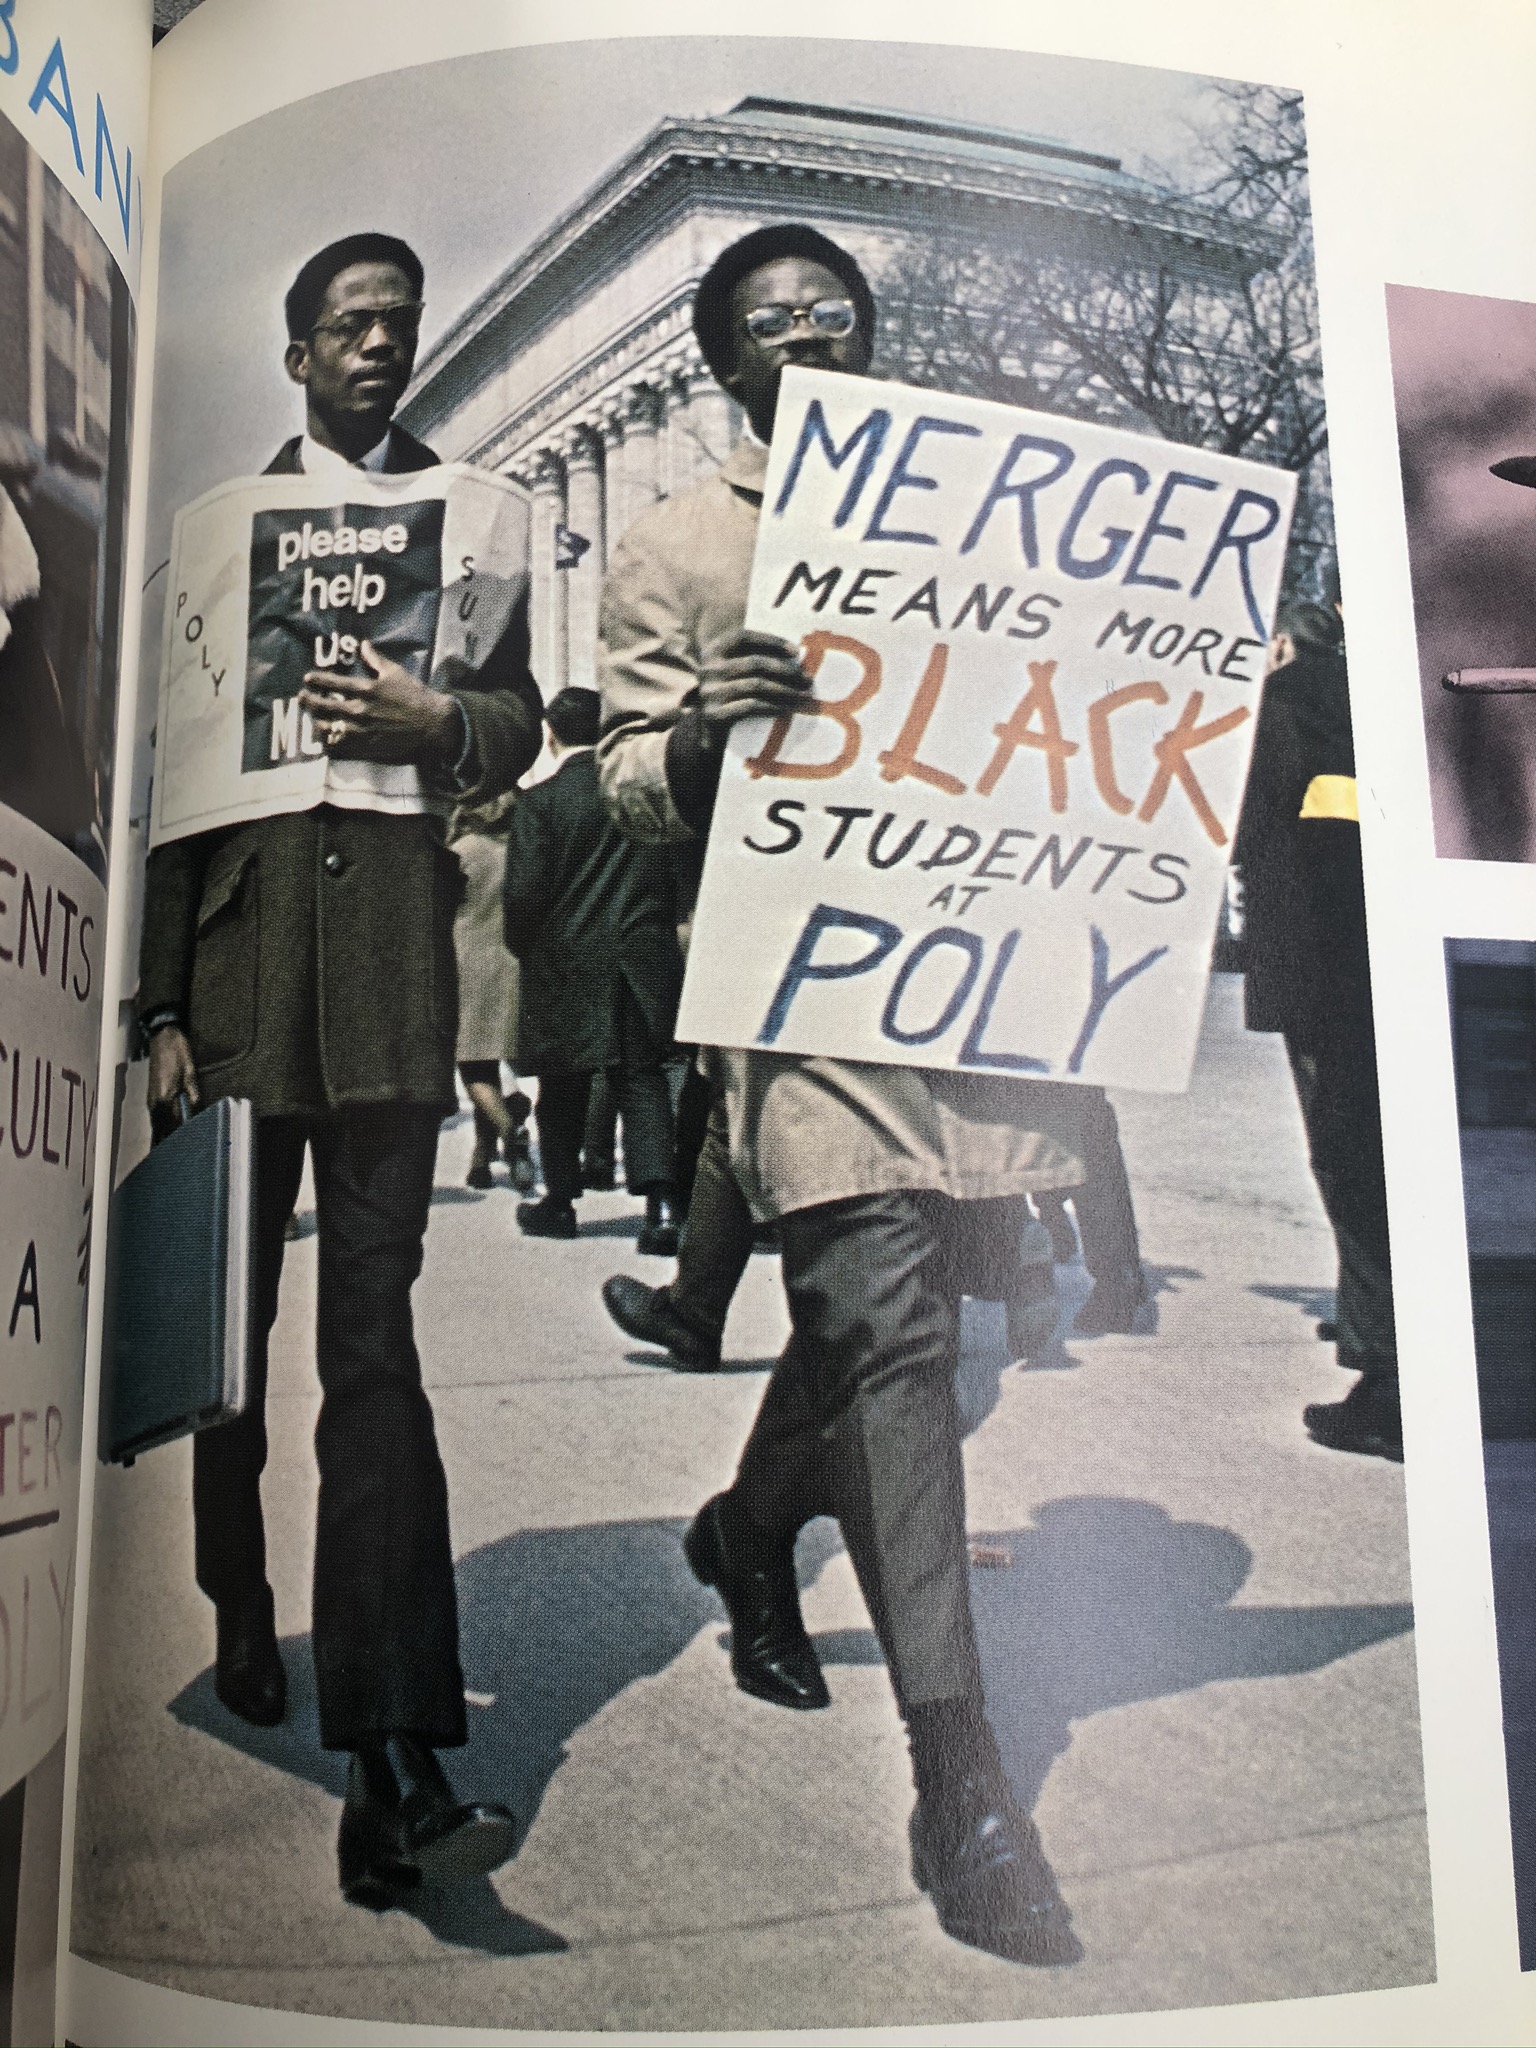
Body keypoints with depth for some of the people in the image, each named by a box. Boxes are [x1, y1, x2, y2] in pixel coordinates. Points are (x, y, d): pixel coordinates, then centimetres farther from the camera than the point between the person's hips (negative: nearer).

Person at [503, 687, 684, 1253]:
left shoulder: (540, 800, -8)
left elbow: (524, 891, -9)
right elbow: (680, 871, 6)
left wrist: (523, 950, 7)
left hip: (566, 962, -2)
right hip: (645, 960, 2)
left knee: (564, 1086, 11)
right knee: (643, 1079, 3)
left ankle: (559, 1200, 20)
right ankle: (660, 1201, -11)